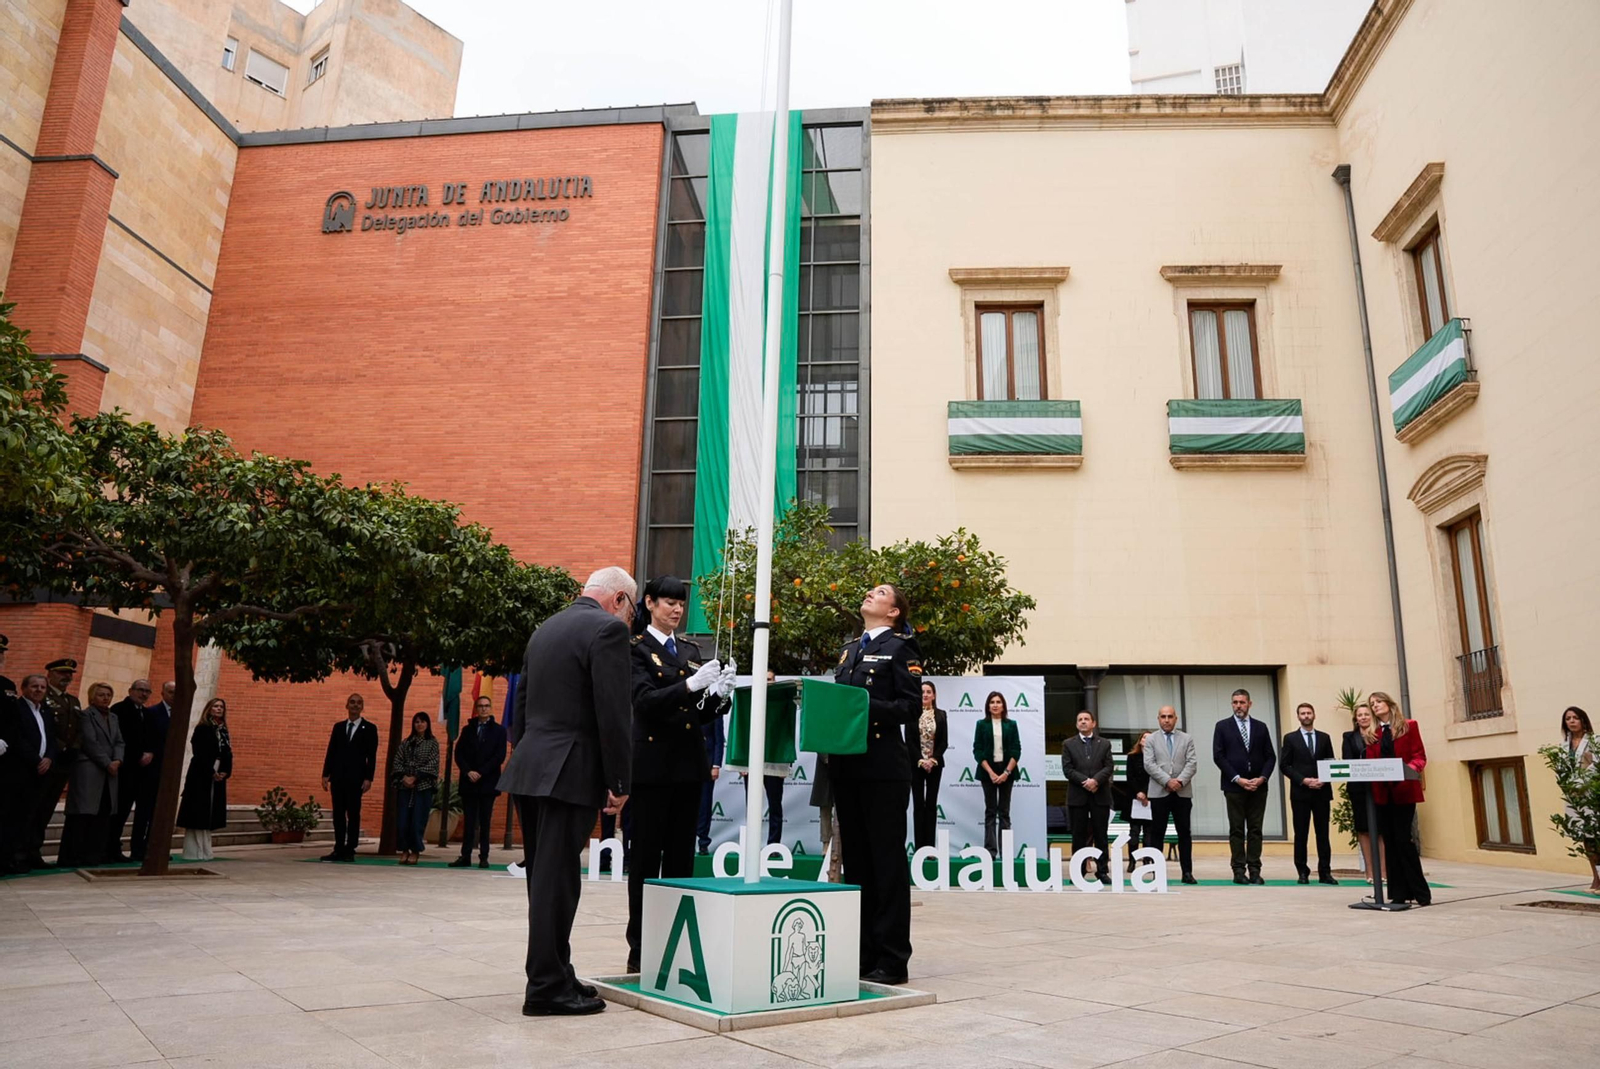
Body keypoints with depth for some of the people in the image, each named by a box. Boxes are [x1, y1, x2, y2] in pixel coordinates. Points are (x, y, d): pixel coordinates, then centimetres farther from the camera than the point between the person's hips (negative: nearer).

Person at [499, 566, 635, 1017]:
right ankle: (547, 988, 5)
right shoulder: (608, 628, -9)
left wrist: (520, 757, 21)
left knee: (546, 880, 15)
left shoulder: (546, 628, 18)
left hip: (529, 771, 9)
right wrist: (619, 781, -11)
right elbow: (614, 712, -15)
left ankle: (552, 975, 25)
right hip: (569, 773, -9)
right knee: (556, 882, -2)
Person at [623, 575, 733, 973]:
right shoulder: (636, 648, -3)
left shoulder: (691, 650, 14)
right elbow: (645, 701, -16)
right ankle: (640, 948, 10)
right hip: (652, 763, -5)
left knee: (681, 857, 9)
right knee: (646, 857, 1)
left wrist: (719, 694, -9)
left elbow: (702, 713, 12)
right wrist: (690, 685, -28)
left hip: (688, 763, 6)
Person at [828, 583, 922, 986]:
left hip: (884, 768, -7)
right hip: (846, 767, 7)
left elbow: (911, 706, -10)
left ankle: (892, 959, 5)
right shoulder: (848, 650, 20)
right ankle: (861, 952, 18)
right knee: (855, 859, 10)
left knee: (888, 861, -2)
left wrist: (866, 707, -21)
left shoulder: (900, 647, -1)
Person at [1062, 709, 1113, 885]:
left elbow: (1108, 767, 0)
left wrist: (1095, 780, -17)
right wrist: (1085, 781, -13)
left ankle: (1103, 871, 9)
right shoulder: (1068, 744, 8)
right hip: (1077, 796, 0)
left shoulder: (1105, 744, 10)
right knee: (1079, 836, 3)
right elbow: (1067, 769, -1)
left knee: (1101, 835, 3)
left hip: (1100, 796, 0)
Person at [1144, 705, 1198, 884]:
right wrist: (1167, 781, -16)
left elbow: (1192, 763, 0)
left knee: (1184, 833, 3)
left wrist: (1180, 780, -15)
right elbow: (1149, 765, -5)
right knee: (1157, 833, 1)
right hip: (1159, 793, -1)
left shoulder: (1187, 739, 10)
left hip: (1183, 793, 1)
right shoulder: (1150, 740, 7)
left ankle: (1187, 872, 8)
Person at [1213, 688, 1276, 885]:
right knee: (1236, 830, 0)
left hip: (1258, 786, 2)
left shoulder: (1261, 728, 11)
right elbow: (1218, 756, -2)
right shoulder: (1222, 726, 4)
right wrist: (1237, 779, -10)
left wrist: (1262, 778, -8)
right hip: (1234, 786, -2)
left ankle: (1255, 871, 6)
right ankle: (1239, 871, 3)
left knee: (1255, 830, 3)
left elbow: (1270, 757, 8)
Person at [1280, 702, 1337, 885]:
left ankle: (1325, 873, 6)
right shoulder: (1291, 738, 4)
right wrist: (1303, 780, -12)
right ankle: (1303, 872, 7)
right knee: (1301, 834, 1)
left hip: (1322, 792, 2)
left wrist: (1324, 780, -9)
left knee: (1323, 834, 3)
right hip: (1300, 792, -2)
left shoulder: (1324, 737, 11)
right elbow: (1284, 765, 0)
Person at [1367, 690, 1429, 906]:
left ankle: (1421, 892, 2)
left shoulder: (1408, 726, 3)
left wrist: (1408, 768, -21)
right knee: (1390, 841, 4)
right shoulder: (1373, 734, 14)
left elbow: (1420, 757, -3)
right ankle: (1398, 894, 9)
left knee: (1403, 839, -8)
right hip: (1382, 793, 4)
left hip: (1403, 791, -4)